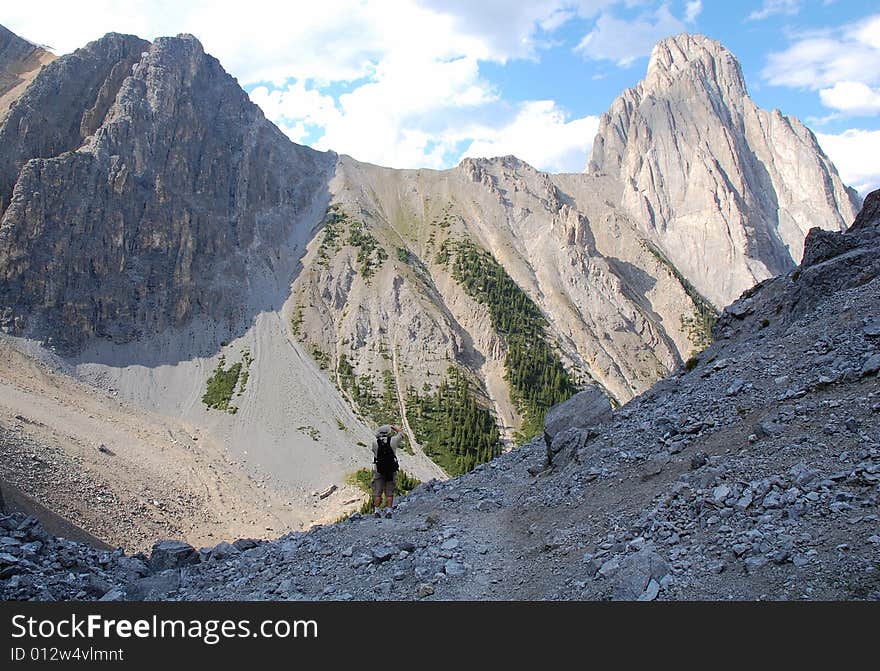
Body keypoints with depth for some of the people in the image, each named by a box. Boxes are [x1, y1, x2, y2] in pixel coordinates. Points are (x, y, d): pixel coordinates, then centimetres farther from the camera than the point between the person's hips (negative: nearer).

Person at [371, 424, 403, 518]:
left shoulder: (375, 442, -5)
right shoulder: (393, 441, -7)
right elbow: (400, 431, 10)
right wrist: (392, 426, 23)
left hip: (378, 470, 0)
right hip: (391, 470, 0)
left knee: (377, 492, 8)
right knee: (389, 493, 7)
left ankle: (376, 511, 6)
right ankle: (388, 511, 5)